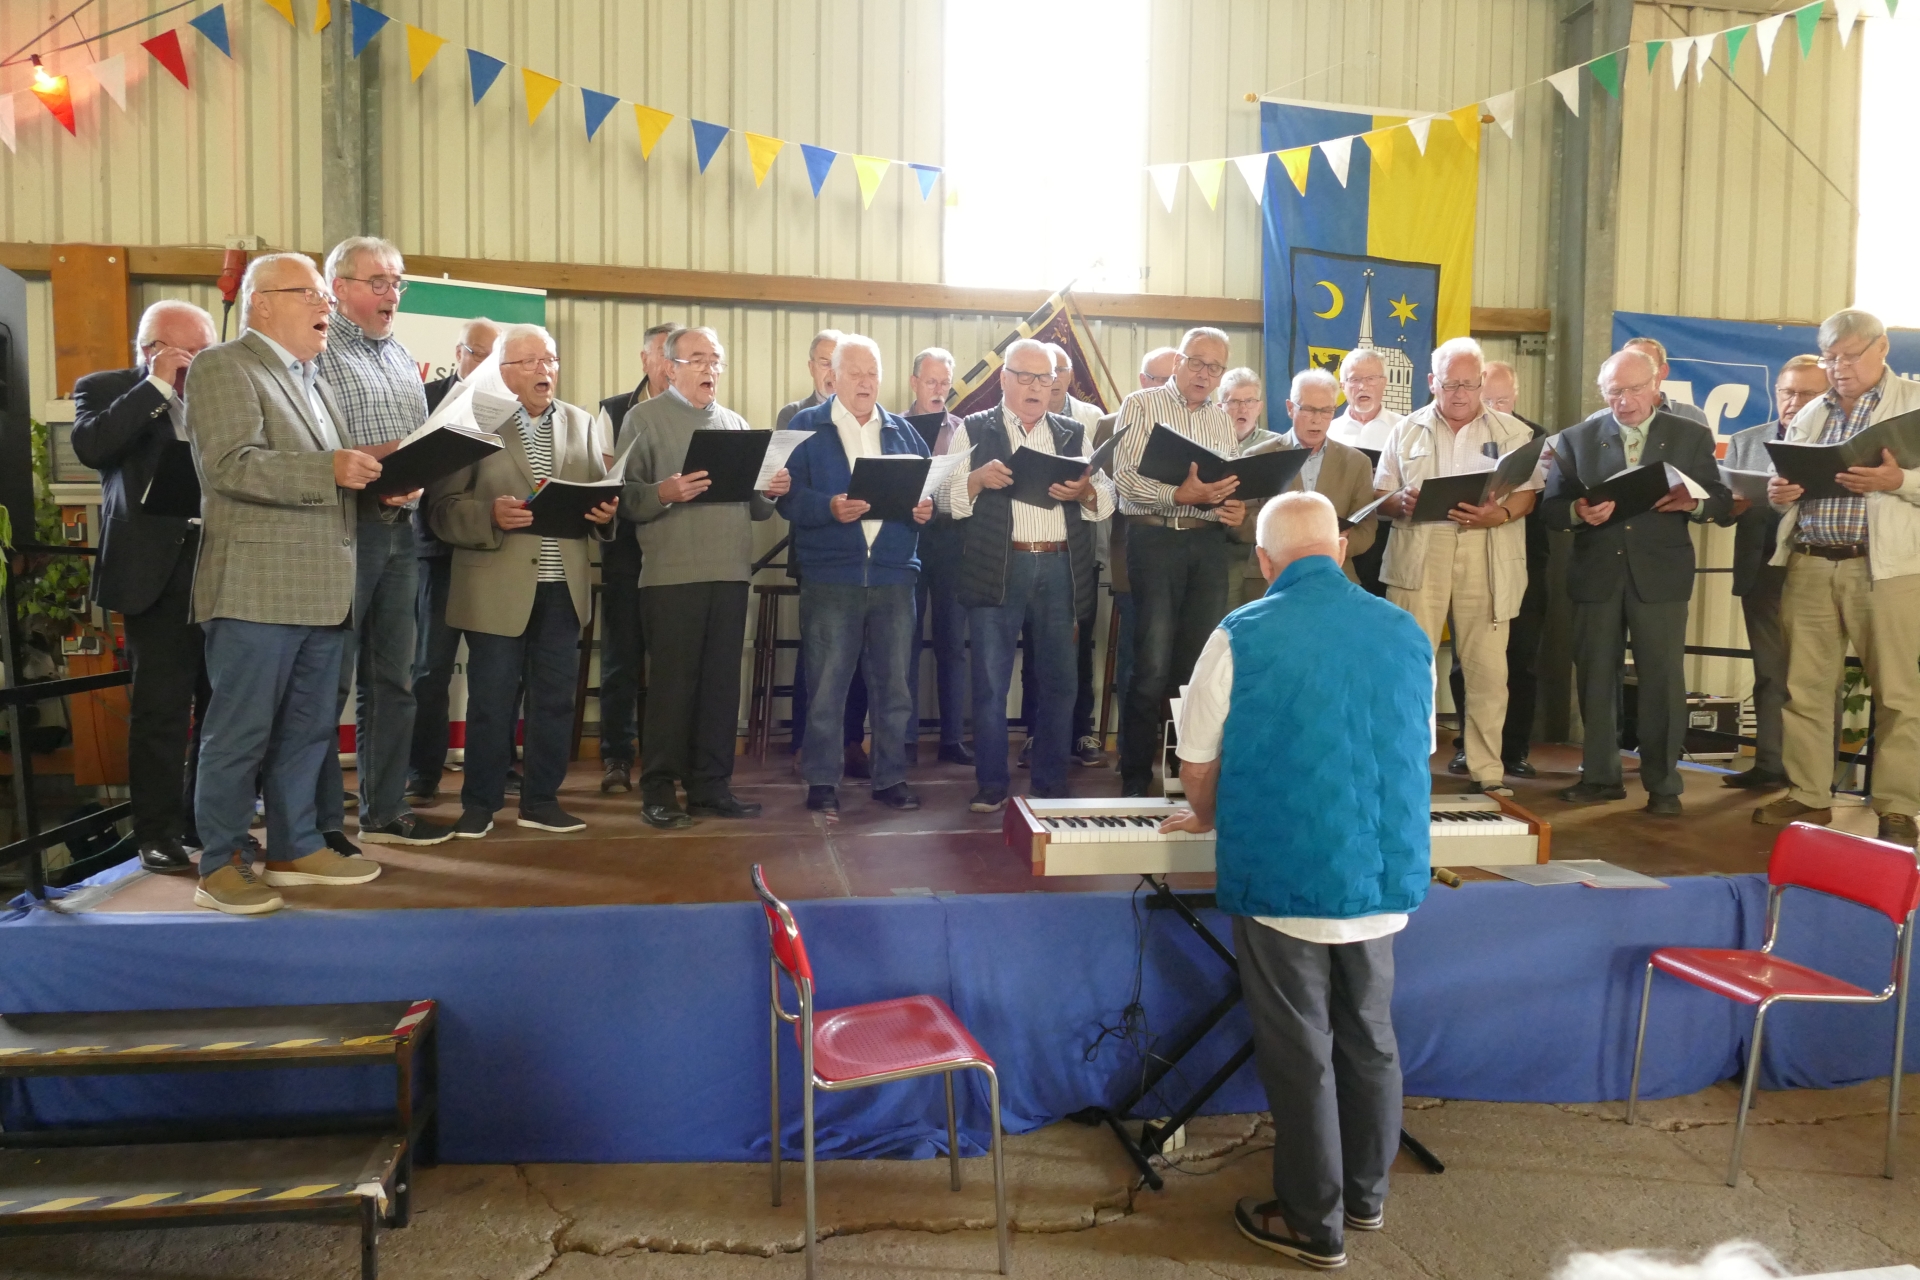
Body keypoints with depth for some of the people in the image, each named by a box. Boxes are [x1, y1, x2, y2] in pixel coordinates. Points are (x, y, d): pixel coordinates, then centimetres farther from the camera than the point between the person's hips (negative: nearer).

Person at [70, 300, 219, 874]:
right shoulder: (105, 390, 3)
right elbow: (90, 446, -17)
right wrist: (158, 385, -13)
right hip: (158, 567, -4)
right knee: (161, 707, 0)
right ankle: (158, 831, 10)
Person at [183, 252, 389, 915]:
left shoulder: (314, 380, 22)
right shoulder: (221, 368, -4)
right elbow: (230, 465, -17)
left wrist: (380, 480, 5)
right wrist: (328, 470, -25)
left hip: (323, 589, 8)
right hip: (257, 587, -8)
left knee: (307, 729, 13)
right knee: (240, 732, -1)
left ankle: (295, 847, 23)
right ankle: (220, 864, 9)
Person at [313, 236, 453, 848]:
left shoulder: (403, 358, 18)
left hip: (398, 529, 7)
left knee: (392, 678, 11)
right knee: (330, 680, -1)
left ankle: (385, 810, 22)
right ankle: (322, 822, 9)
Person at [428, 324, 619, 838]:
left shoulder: (581, 423, 12)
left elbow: (601, 492, 13)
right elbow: (445, 506, -5)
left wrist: (605, 511, -9)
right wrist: (491, 516, -22)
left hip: (562, 586, 4)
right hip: (498, 588, -4)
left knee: (555, 698, 9)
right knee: (491, 700, 4)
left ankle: (541, 800, 22)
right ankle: (479, 803, 18)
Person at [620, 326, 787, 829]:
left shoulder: (737, 424, 18)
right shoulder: (644, 418, 4)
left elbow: (755, 506, 17)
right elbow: (627, 498, -5)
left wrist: (771, 492, -3)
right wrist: (664, 493, -23)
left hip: (731, 572, 5)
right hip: (672, 574, -4)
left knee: (722, 684, 7)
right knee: (674, 683, -1)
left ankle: (711, 786, 16)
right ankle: (659, 790, 8)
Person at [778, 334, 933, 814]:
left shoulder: (903, 431, 15)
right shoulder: (806, 427, 4)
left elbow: (928, 488, 13)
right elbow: (790, 496, -5)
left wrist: (926, 506, -8)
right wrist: (829, 508, -22)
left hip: (895, 577, 3)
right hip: (830, 578, -3)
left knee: (894, 684, 8)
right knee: (827, 686, 1)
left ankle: (891, 777, 19)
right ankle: (822, 781, 12)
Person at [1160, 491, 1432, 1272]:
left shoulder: (1242, 635, -10)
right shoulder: (1407, 634, 3)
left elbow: (1196, 770, -5)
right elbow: (1414, 756, 14)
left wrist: (1204, 819, 17)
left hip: (1282, 877, -5)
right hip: (1383, 875, 5)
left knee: (1300, 1053, 8)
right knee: (1370, 1039, 20)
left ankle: (1315, 1224, 22)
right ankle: (1365, 1194, 37)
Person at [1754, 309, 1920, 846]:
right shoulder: (1809, 416, 16)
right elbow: (1787, 481, 19)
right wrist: (1778, 492, -3)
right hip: (1809, 565, 5)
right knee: (1804, 686, 7)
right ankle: (1808, 796, 16)